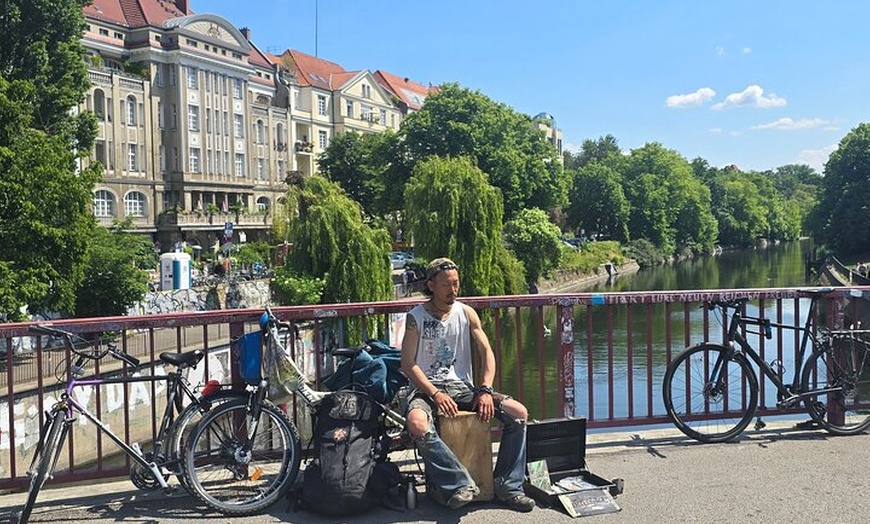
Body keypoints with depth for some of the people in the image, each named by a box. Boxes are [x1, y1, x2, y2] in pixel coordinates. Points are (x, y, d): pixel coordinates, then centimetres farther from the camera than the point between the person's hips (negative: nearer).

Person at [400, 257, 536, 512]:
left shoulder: (466, 313, 6)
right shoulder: (416, 317, -4)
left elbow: (487, 353, 3)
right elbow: (408, 364, -9)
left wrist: (485, 391, -13)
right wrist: (435, 394, -20)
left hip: (462, 386, 4)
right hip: (427, 388, -4)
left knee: (519, 413, -14)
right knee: (417, 424, -39)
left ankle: (507, 486, -5)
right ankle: (461, 483, -26)